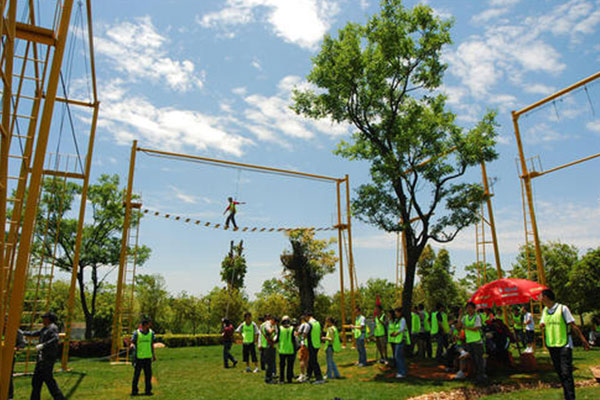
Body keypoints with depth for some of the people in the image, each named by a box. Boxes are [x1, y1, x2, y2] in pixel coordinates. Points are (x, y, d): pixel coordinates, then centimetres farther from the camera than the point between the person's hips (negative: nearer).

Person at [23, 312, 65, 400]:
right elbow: (35, 333, 30)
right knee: (36, 379, 13)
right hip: (42, 356, 10)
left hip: (49, 357, -10)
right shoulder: (45, 328, 16)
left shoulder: (53, 328, -13)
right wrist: (22, 333, 34)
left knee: (48, 378, -8)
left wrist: (42, 345, -30)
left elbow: (55, 339, -27)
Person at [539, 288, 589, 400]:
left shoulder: (562, 308, -9)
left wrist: (583, 340, -8)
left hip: (564, 345, -6)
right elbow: (542, 325, 14)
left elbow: (573, 326, -7)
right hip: (551, 345, 6)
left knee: (566, 373, -11)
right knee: (559, 372, 12)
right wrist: (542, 325, -9)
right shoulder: (545, 310, 9)